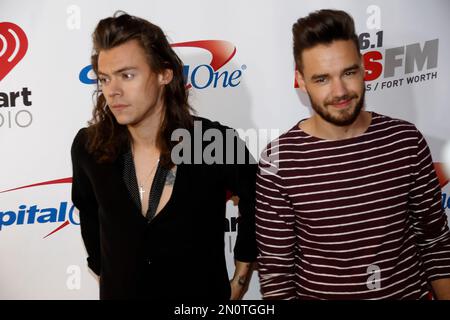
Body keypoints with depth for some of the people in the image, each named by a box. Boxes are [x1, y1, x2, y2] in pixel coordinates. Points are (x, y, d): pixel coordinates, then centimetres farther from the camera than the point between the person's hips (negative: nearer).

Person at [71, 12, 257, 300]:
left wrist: (241, 276, 0)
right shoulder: (89, 147, -13)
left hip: (203, 293, -1)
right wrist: (102, 271, 10)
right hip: (118, 292, 2)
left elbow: (257, 202, -4)